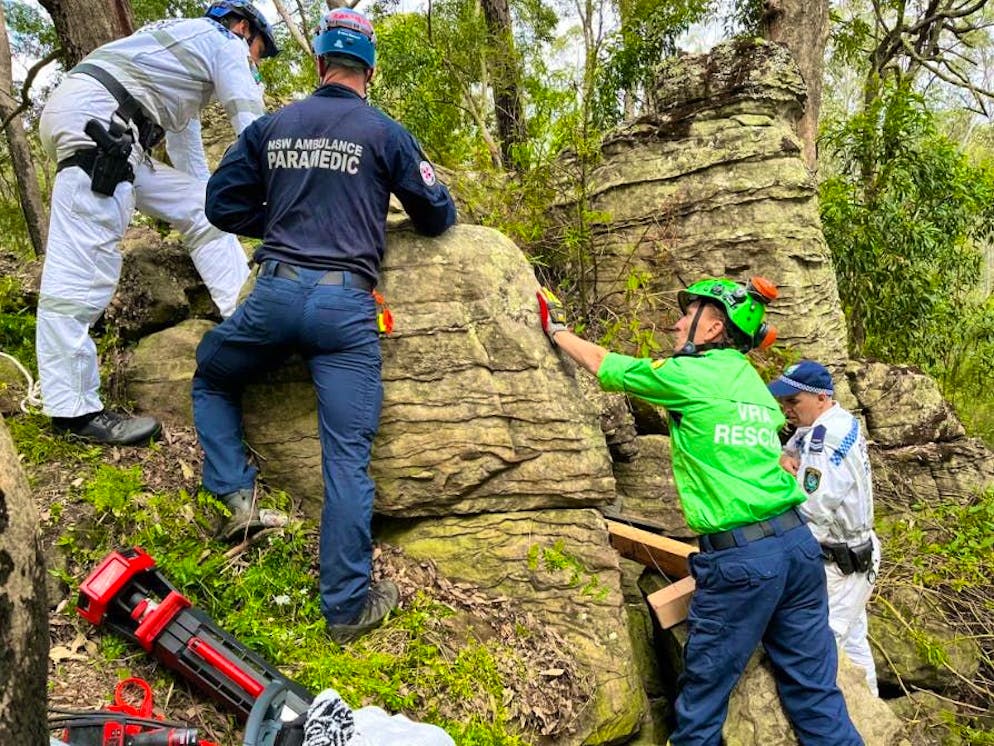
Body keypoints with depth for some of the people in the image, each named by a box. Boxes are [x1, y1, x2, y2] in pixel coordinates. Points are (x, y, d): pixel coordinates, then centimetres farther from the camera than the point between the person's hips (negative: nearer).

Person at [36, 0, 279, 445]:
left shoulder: (187, 51, 35)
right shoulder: (223, 41, 11)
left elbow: (189, 160, 37)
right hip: (92, 116, -10)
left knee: (199, 210, 11)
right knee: (83, 261, -15)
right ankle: (73, 410, -17)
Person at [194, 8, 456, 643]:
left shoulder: (271, 126, 13)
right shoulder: (385, 132, 6)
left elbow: (223, 205, 15)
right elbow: (440, 217, 11)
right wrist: (410, 210, 34)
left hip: (276, 291, 2)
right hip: (346, 304, -2)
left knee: (211, 379, 30)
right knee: (347, 456, -1)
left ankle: (235, 493, 15)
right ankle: (348, 604, 5)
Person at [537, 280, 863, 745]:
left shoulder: (685, 375, -4)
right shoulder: (753, 382, 17)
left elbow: (602, 363, 8)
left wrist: (556, 329, 25)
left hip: (740, 558, -7)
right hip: (798, 542, 7)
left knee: (701, 698, 8)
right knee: (815, 691, 13)